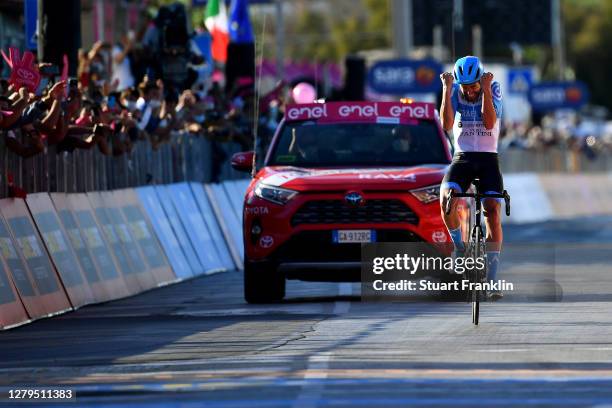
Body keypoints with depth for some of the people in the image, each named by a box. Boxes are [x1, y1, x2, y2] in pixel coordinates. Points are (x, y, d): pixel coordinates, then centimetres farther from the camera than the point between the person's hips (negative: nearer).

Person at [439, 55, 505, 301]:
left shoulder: (493, 89, -5)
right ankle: (459, 246, -3)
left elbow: (489, 122, -20)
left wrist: (485, 89, -25)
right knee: (446, 201, -29)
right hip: (462, 158, 1)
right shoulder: (454, 92, -2)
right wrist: (447, 89, -23)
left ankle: (491, 280, -12)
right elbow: (447, 125, -18)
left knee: (493, 213, -15)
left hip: (488, 159, 0)